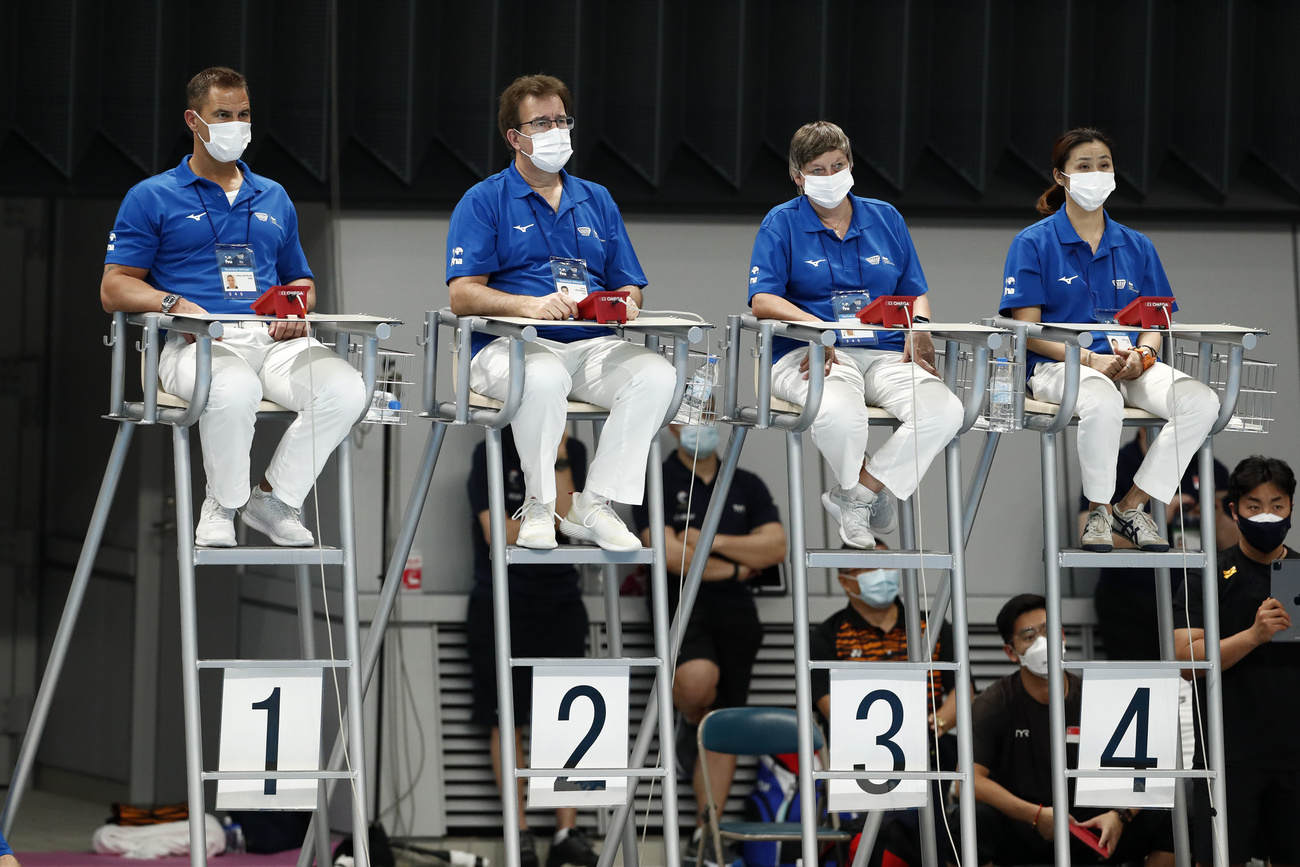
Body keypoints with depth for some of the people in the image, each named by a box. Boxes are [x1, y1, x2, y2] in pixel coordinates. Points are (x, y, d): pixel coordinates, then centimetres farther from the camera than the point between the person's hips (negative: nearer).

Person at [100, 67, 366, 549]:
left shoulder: (273, 199, 26)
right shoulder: (151, 198, 11)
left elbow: (300, 281, 32)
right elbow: (114, 289, 5)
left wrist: (296, 309, 6)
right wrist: (175, 304, -15)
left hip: (274, 339, 4)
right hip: (197, 342, -4)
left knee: (345, 390, -28)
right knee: (235, 390, -41)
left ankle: (274, 498, -6)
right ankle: (223, 504, -12)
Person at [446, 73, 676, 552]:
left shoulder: (596, 200, 21)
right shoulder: (484, 202, 6)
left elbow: (630, 289, 18)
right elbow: (463, 296, -6)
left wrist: (626, 305, -9)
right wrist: (530, 305, -25)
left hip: (593, 345, 4)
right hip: (510, 345, -4)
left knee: (655, 374, -27)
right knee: (543, 378, -40)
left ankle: (593, 507, -19)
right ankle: (538, 507, -19)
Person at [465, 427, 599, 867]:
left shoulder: (572, 451, 6)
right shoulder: (491, 454, -3)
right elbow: (497, 533, -10)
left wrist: (559, 457, -13)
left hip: (559, 599, 3)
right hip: (502, 603, -3)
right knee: (507, 720, -2)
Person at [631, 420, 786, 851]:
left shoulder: (747, 486, 14)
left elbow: (776, 546, 2)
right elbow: (670, 555, -11)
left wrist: (711, 543, -8)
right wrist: (735, 568, -2)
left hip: (736, 614, 5)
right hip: (683, 609, -5)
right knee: (698, 678, -35)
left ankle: (706, 831, 7)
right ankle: (690, 724, 0)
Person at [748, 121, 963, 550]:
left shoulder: (885, 218, 19)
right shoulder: (782, 223, 8)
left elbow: (916, 294, 22)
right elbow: (763, 301, -4)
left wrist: (919, 327, -2)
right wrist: (815, 327, -22)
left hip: (885, 353, 4)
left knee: (944, 411, -28)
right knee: (840, 412, -40)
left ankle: (854, 498, -11)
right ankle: (865, 491, -6)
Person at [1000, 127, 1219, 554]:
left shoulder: (1136, 246, 18)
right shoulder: (1034, 243, 4)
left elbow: (1155, 323, 16)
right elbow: (1028, 329, -3)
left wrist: (1142, 354, -10)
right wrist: (1089, 359, -18)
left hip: (1128, 364, 4)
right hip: (1059, 365, -4)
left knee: (1201, 402, -26)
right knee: (1103, 402, -41)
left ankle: (1132, 505, -13)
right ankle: (1097, 511, -16)